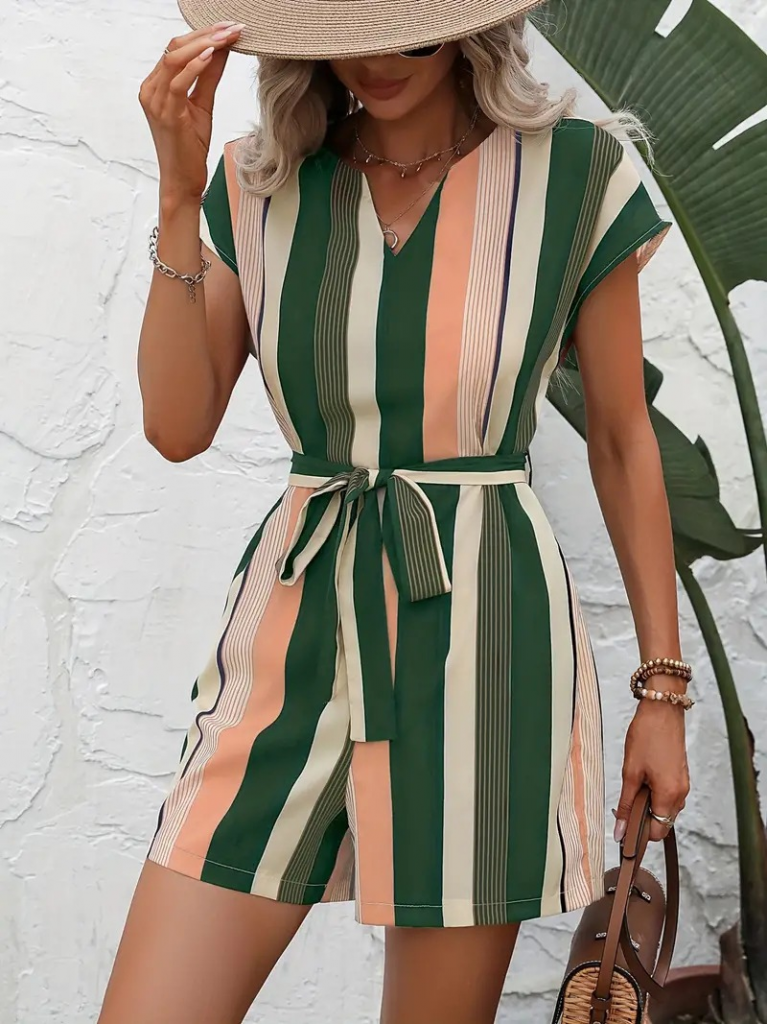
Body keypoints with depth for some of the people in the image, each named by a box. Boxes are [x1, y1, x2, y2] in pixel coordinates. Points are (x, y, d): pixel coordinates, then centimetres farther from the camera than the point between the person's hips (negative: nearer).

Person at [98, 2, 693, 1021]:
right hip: (295, 628, 3)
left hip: (483, 630, -2)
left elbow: (622, 440, 3)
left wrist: (665, 687, 4)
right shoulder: (260, 185, 5)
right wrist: (180, 193, -9)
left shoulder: (576, 172, -2)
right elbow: (179, 428, -2)